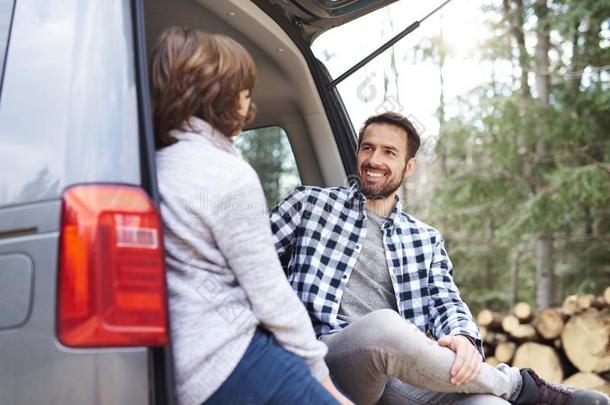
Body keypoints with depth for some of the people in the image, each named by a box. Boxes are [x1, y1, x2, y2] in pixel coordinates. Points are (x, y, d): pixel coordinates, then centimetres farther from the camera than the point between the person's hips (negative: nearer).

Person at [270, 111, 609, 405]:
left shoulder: (426, 240, 22)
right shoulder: (311, 203, 14)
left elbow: (446, 302, 9)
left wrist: (463, 338, -14)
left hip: (397, 369, 1)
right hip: (325, 360, -1)